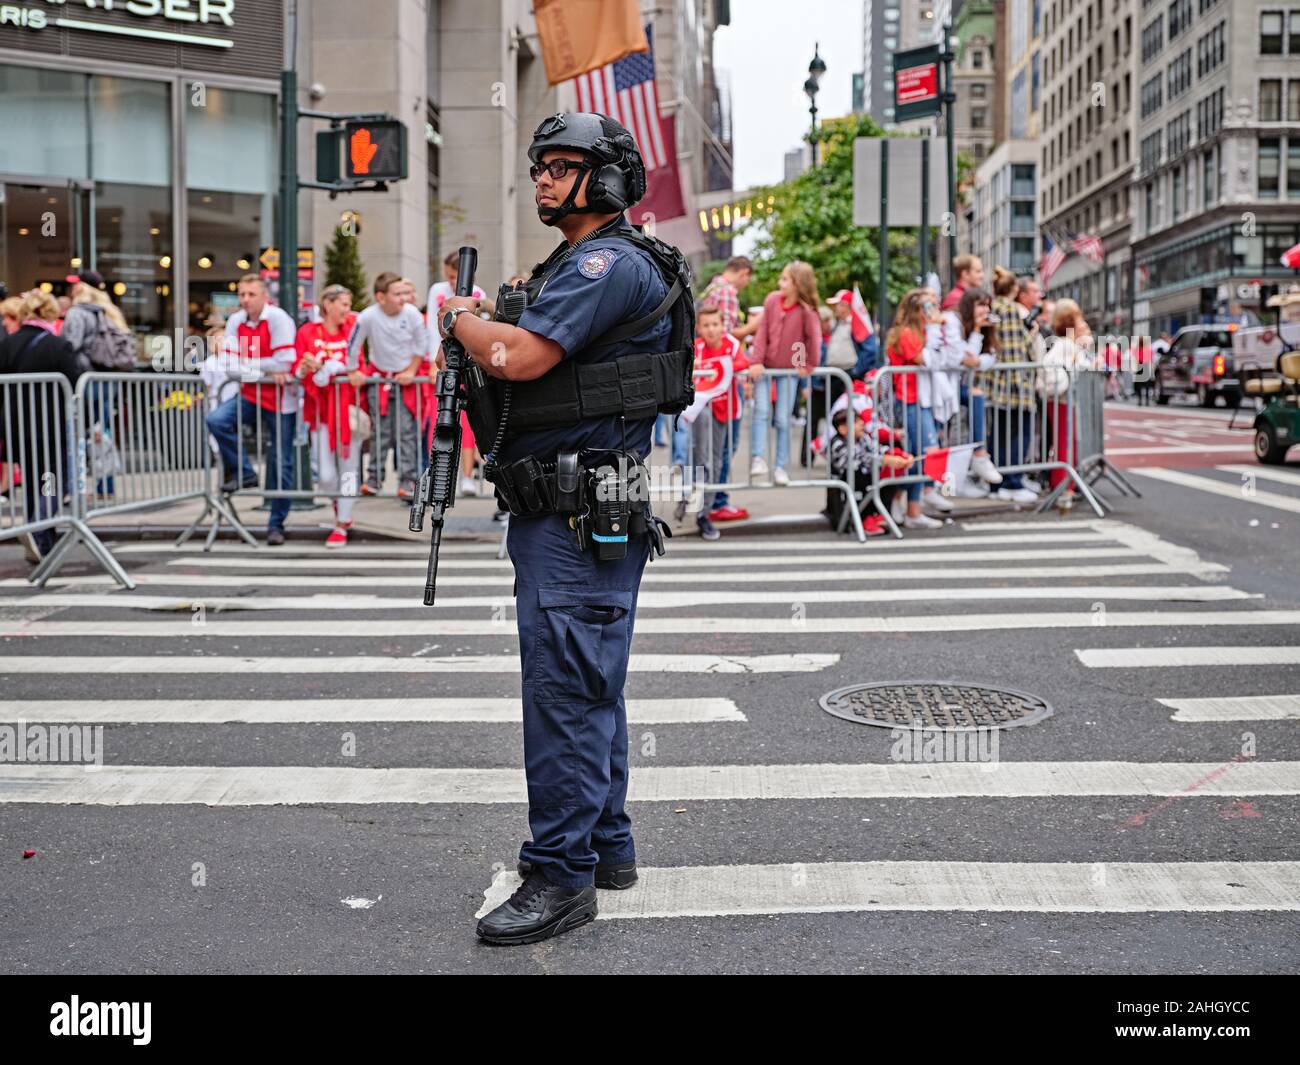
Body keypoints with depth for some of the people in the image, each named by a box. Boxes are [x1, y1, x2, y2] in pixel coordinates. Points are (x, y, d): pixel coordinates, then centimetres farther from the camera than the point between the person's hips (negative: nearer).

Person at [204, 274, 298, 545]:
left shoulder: (278, 319, -13)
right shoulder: (235, 322, 2)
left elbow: (283, 363, -19)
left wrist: (246, 365, -7)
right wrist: (265, 370, -14)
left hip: (280, 399, -4)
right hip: (250, 394, 4)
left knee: (280, 463, 0)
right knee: (217, 421, -23)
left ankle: (276, 524, 11)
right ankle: (242, 473, -4)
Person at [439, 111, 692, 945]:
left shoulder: (612, 263, -14)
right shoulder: (577, 264, 20)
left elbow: (520, 357, -24)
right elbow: (528, 368, 24)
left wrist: (458, 319, -5)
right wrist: (478, 328, 7)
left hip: (583, 514, -11)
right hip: (557, 506, 11)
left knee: (565, 688, -9)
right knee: (590, 684, 16)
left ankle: (561, 875, -3)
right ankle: (607, 845, 27)